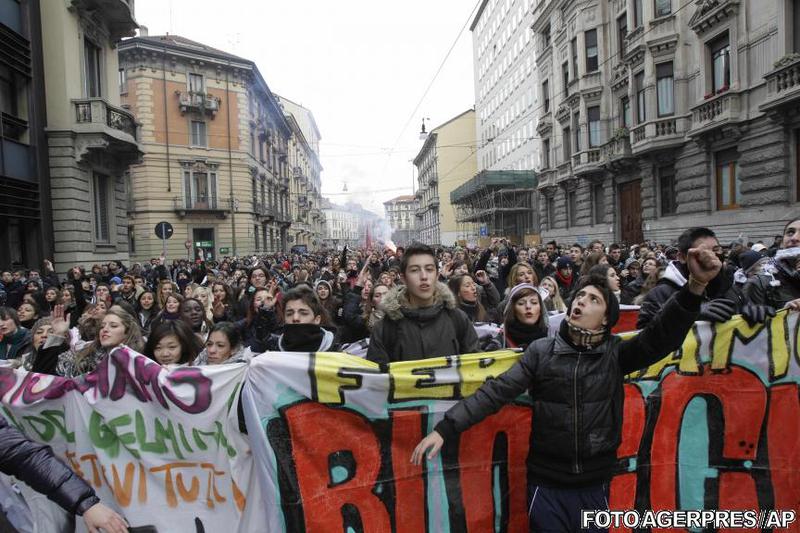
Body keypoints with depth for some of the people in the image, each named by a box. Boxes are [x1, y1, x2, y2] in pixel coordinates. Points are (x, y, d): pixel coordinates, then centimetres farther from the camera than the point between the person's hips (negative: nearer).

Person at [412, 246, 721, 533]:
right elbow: (496, 392, -11)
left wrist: (696, 286, -36)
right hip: (547, 485, -1)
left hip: (594, 486, 1)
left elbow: (662, 336, -19)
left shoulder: (615, 354, -4)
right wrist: (445, 429, -19)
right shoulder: (541, 351, -6)